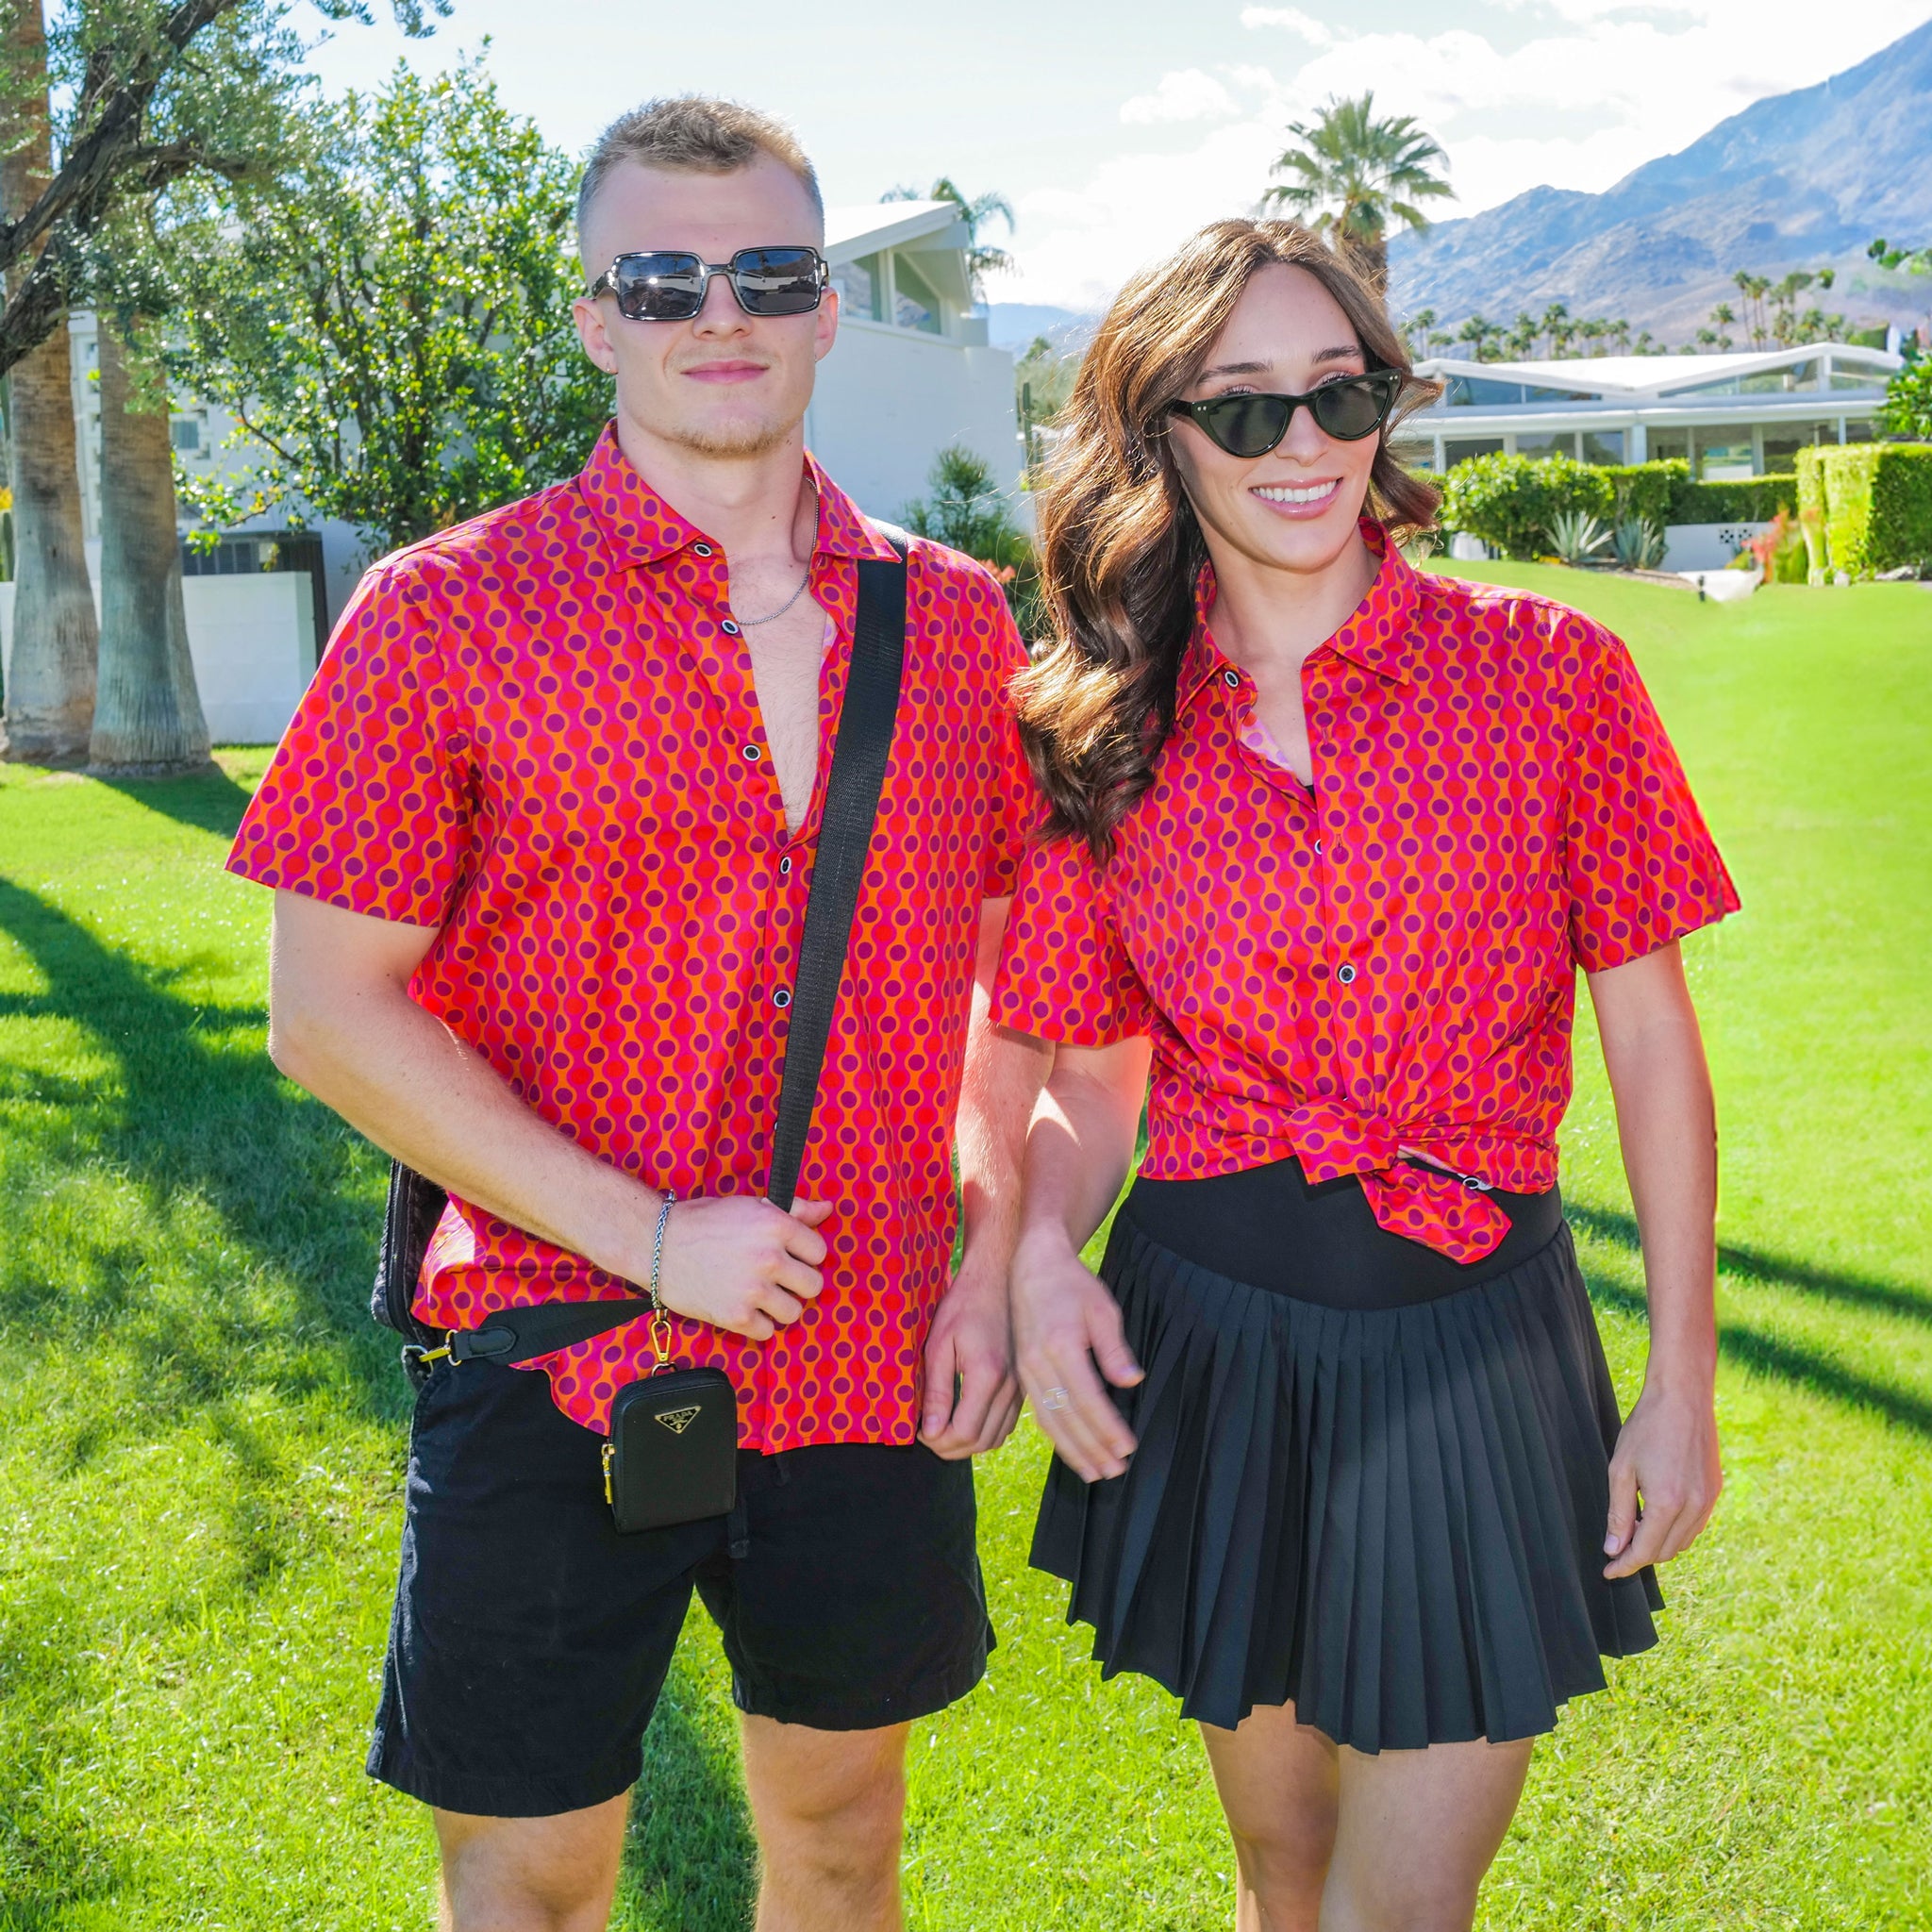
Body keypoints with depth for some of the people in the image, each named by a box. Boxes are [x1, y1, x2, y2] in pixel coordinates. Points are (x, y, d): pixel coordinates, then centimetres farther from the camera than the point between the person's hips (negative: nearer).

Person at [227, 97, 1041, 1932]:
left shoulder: (951, 618, 5)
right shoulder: (443, 612, -6)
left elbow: (1019, 969, 12)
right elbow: (328, 1013, -9)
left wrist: (992, 1263, 0)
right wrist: (644, 1236, -15)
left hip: (877, 1365, 3)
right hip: (555, 1364, -3)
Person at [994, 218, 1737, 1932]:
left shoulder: (1550, 673, -5)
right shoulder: (1105, 742, 0)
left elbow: (1651, 1036, -1)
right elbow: (1092, 1081, 7)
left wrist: (1684, 1383, -2)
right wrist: (1041, 1250, -14)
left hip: (1476, 1342, -2)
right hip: (1201, 1337, 2)